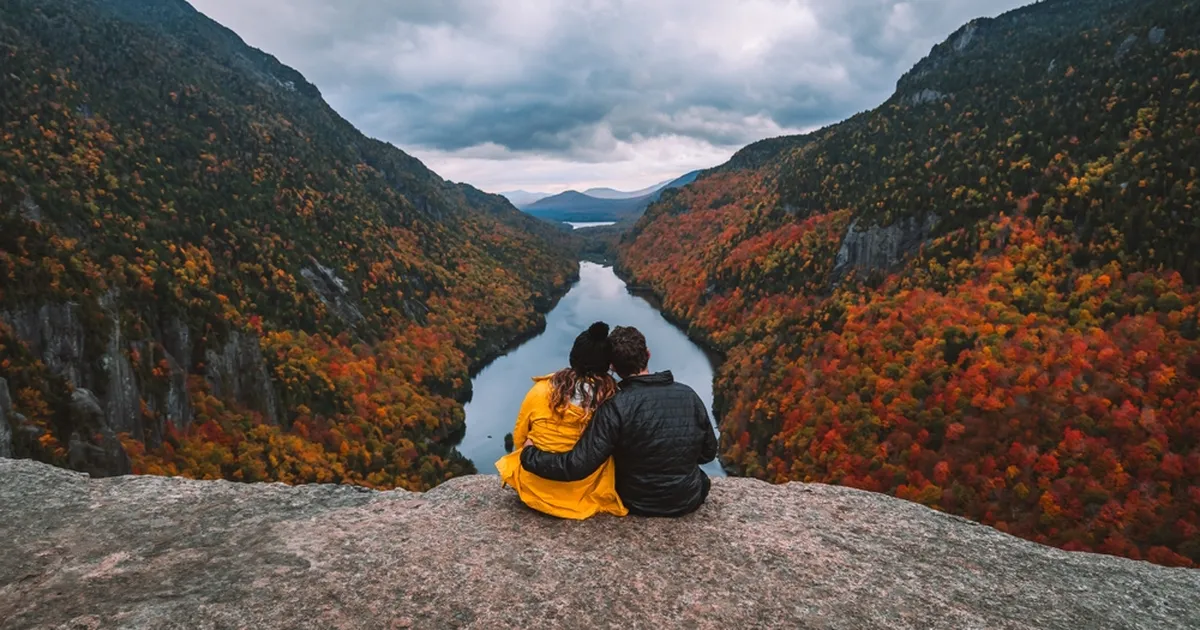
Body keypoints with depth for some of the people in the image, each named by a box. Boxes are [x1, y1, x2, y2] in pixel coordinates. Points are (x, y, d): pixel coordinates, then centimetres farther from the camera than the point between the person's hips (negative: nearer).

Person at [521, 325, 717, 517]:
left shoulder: (616, 408, -23)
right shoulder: (688, 395, -10)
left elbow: (576, 466, -27)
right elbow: (708, 453, 2)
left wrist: (528, 454, -11)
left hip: (639, 504, -2)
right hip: (689, 500, 2)